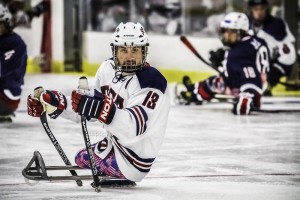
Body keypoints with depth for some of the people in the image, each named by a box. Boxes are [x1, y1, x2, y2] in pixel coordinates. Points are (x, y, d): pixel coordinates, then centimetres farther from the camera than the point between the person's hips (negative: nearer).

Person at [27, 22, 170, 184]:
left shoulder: (150, 82, -28)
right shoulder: (108, 68, -1)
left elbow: (133, 126, -41)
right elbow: (92, 103, 10)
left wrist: (101, 110, -55)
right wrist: (56, 103, -3)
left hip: (133, 157, -10)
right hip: (114, 142, 10)